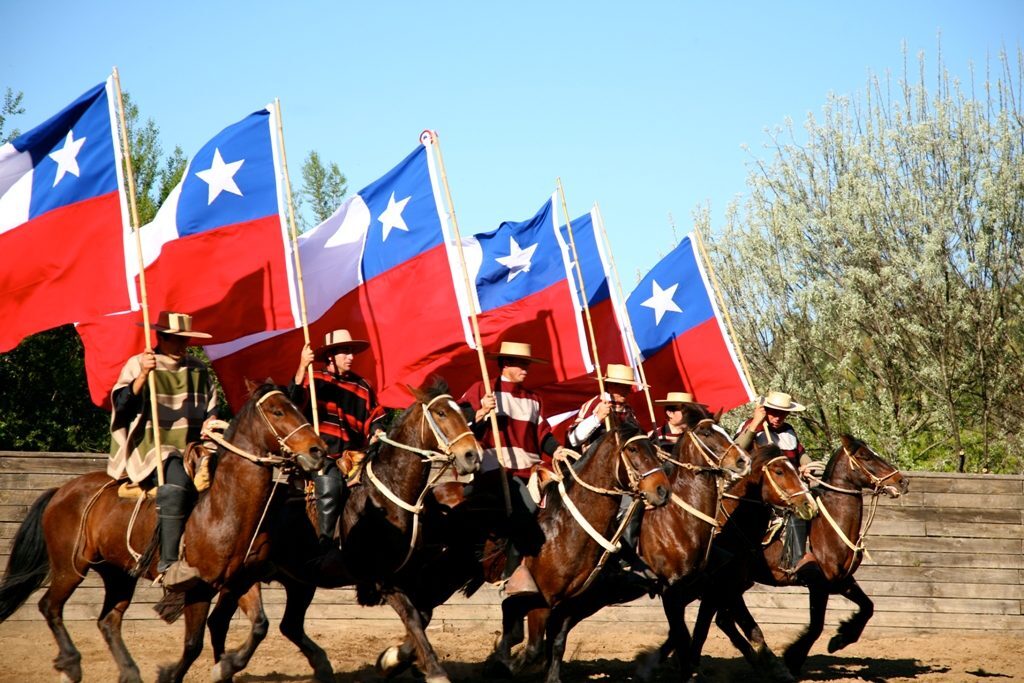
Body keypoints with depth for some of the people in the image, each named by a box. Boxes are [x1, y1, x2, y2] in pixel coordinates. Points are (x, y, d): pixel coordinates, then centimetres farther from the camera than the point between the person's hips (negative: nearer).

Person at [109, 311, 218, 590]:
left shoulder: (199, 369, 17)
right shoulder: (137, 365, 2)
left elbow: (210, 408, 24)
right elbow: (122, 404, -11)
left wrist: (210, 422, 1)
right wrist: (143, 376, -25)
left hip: (191, 452, 6)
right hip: (151, 450, -6)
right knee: (177, 480, -36)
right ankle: (169, 565, -42)